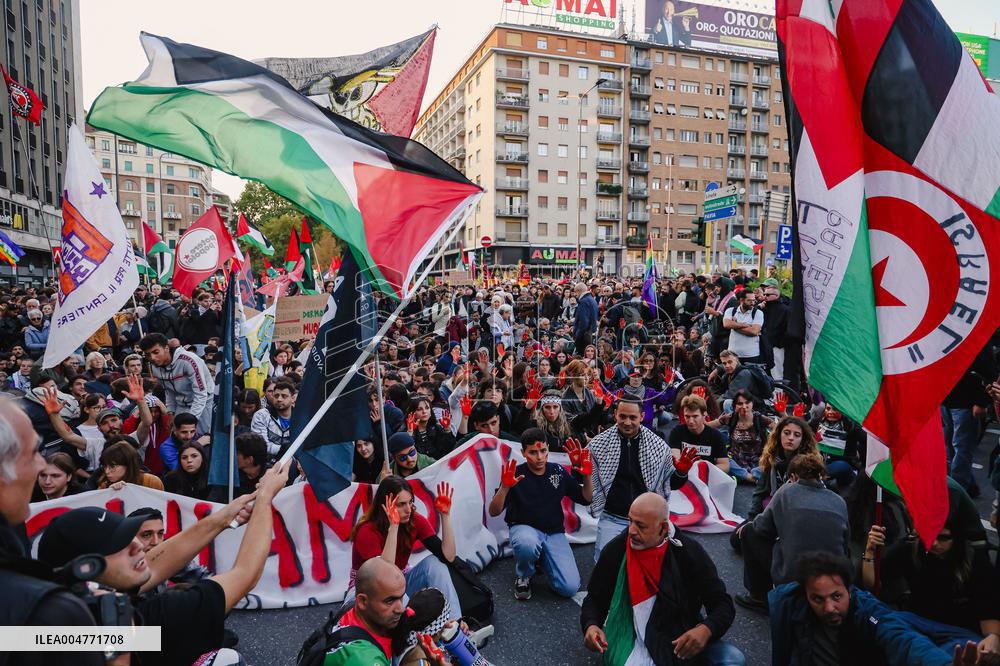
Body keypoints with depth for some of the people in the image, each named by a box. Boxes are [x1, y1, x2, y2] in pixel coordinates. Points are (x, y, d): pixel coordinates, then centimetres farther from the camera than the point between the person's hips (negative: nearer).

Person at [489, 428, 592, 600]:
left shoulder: (558, 471, 1)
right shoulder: (516, 474, -10)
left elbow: (586, 499, 8)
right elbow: (493, 512, -14)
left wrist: (587, 475, -11)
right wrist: (504, 487, -33)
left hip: (554, 533, 3)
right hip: (524, 528, -3)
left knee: (570, 588, -15)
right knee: (528, 544, -41)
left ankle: (542, 558, 17)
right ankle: (523, 576, -4)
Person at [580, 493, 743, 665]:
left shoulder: (690, 552, -8)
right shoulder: (615, 550, -6)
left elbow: (723, 605, -4)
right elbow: (595, 598, 5)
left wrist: (706, 629, -26)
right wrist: (590, 625, -17)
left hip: (681, 641, 1)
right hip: (630, 640, -1)